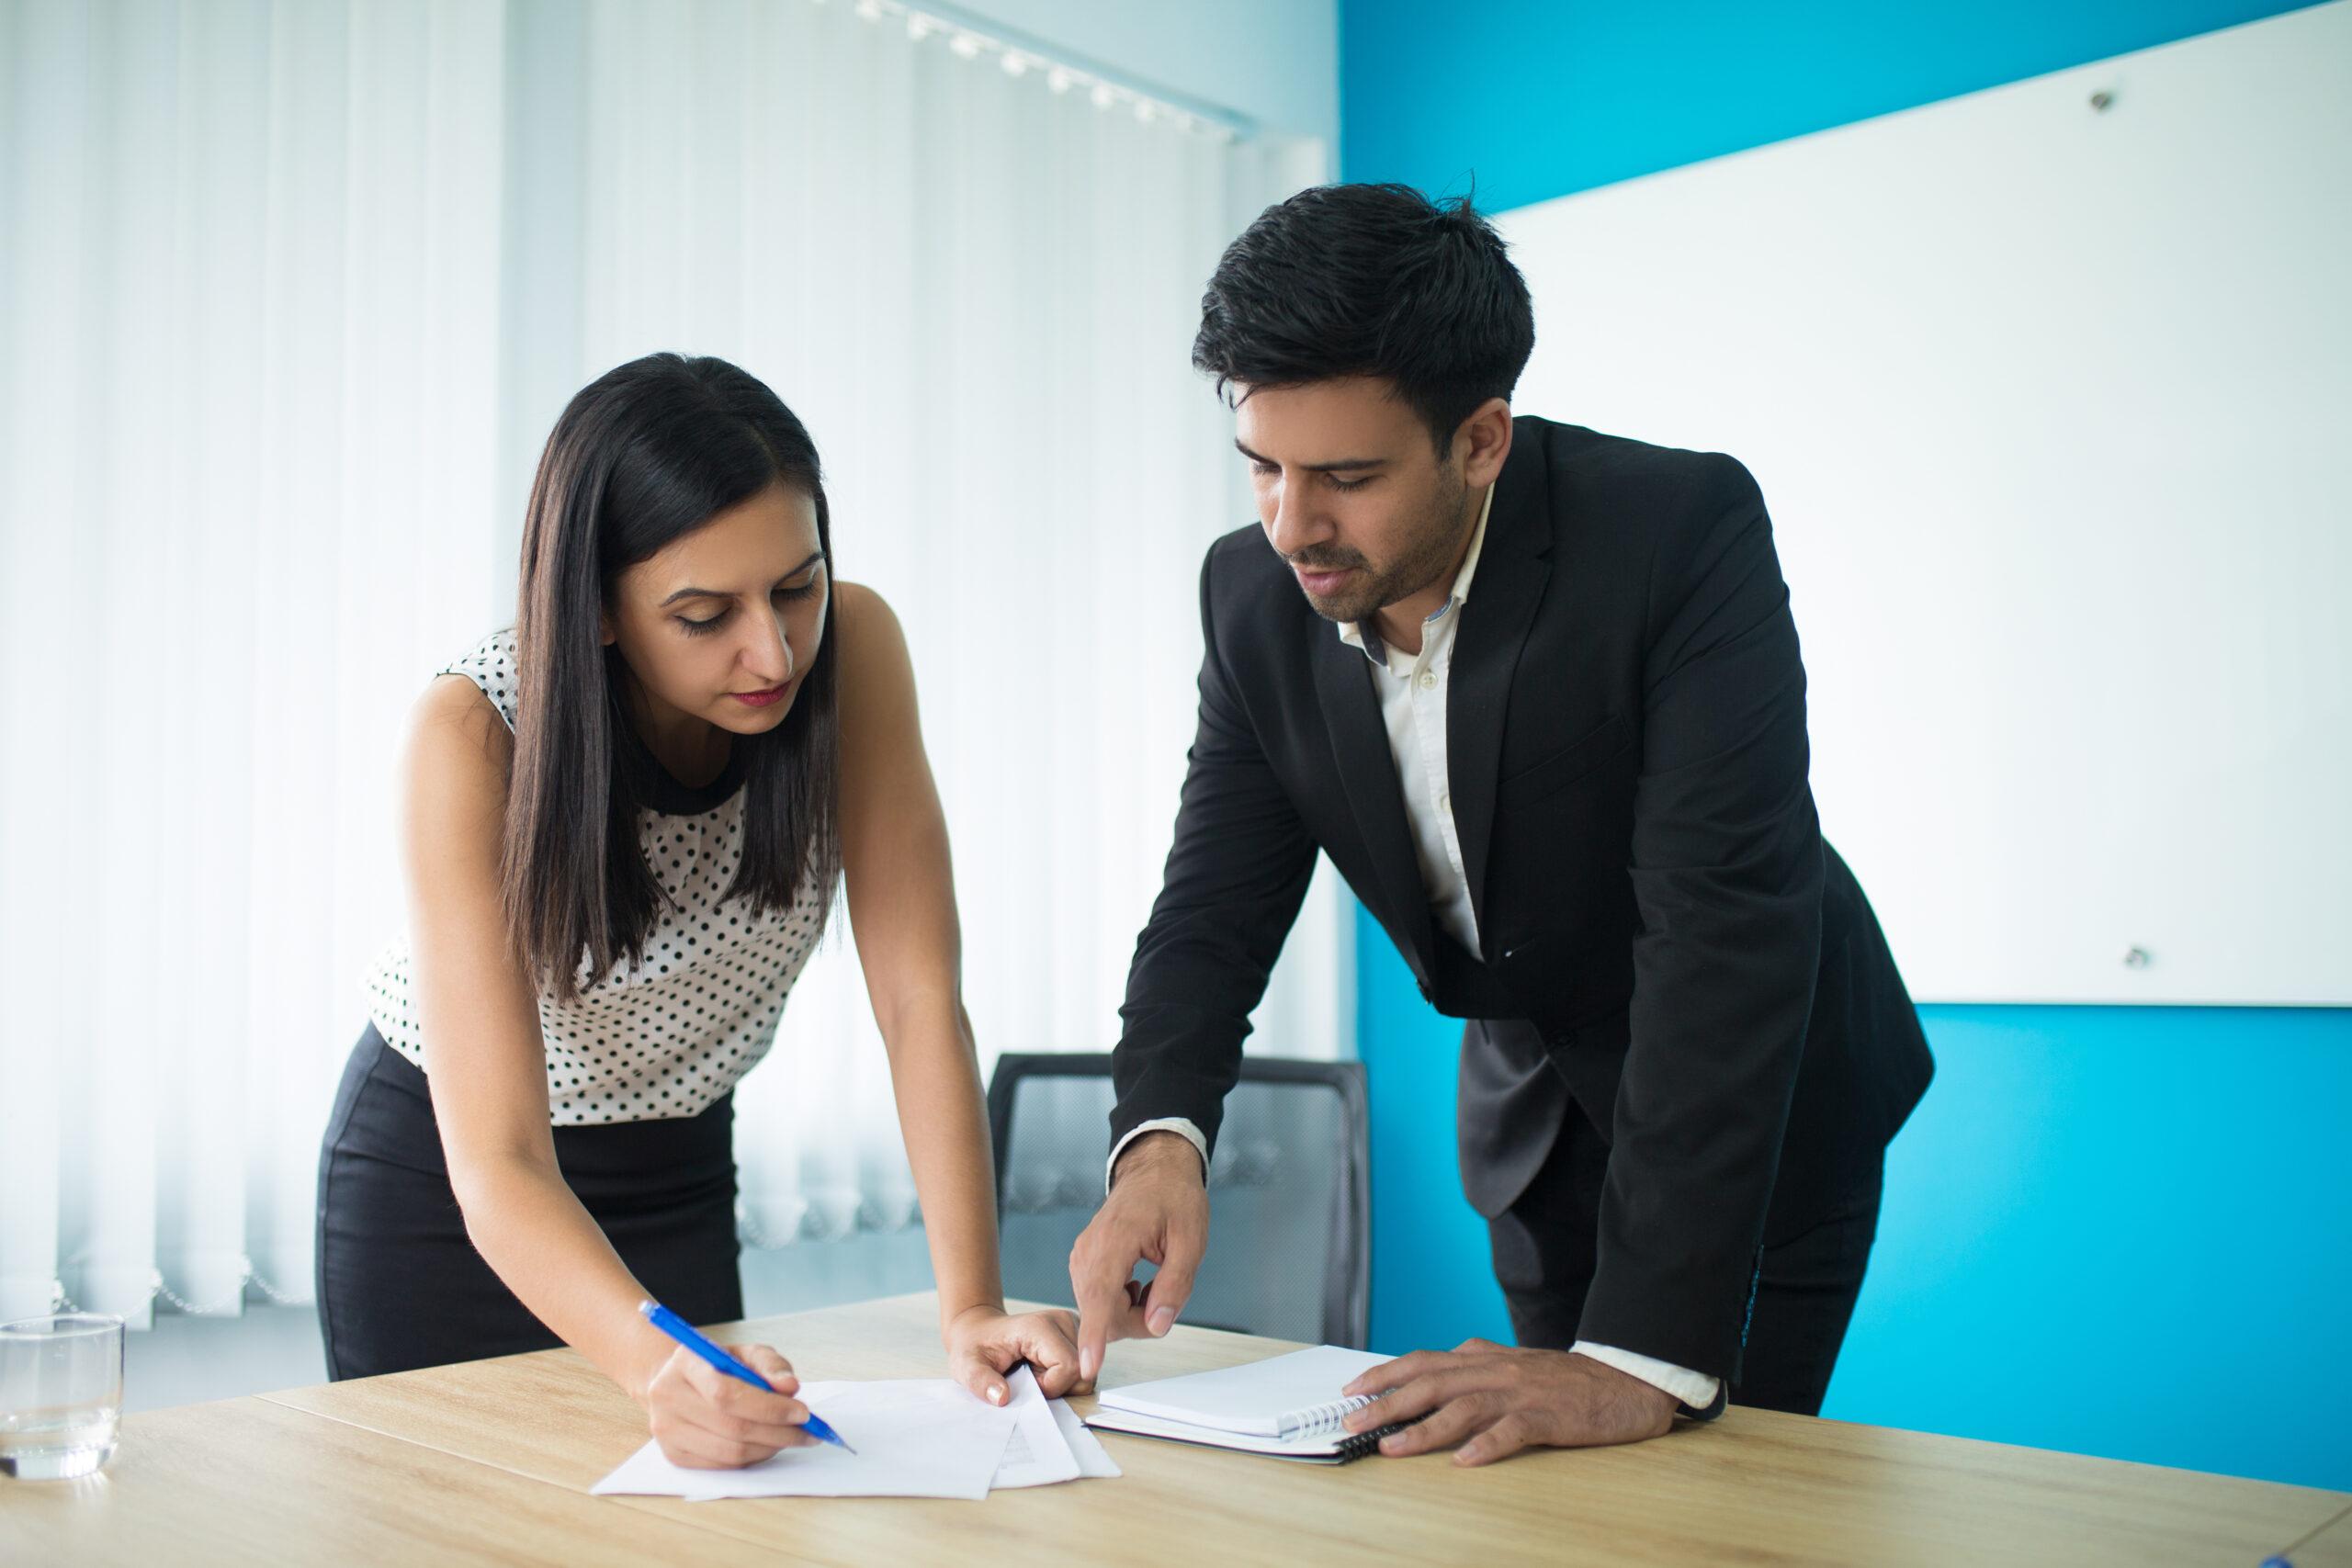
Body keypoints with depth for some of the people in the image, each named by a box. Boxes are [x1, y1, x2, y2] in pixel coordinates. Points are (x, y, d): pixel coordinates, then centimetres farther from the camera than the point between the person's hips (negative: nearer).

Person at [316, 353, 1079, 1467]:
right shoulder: (473, 736, -31)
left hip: (676, 1175, 3)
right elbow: (498, 1168, -35)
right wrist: (657, 1363, -53)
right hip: (438, 1174, -2)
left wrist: (971, 1308, -31)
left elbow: (920, 1000, -22)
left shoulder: (852, 648, -23)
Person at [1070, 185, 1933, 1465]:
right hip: (1534, 1099, 5)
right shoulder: (1256, 594, -15)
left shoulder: (1683, 531, -32)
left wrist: (1650, 1355, -44)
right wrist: (1160, 1141, -33)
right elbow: (1218, 902, -11)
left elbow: (1728, 925, -39)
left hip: (1766, 1093, -5)